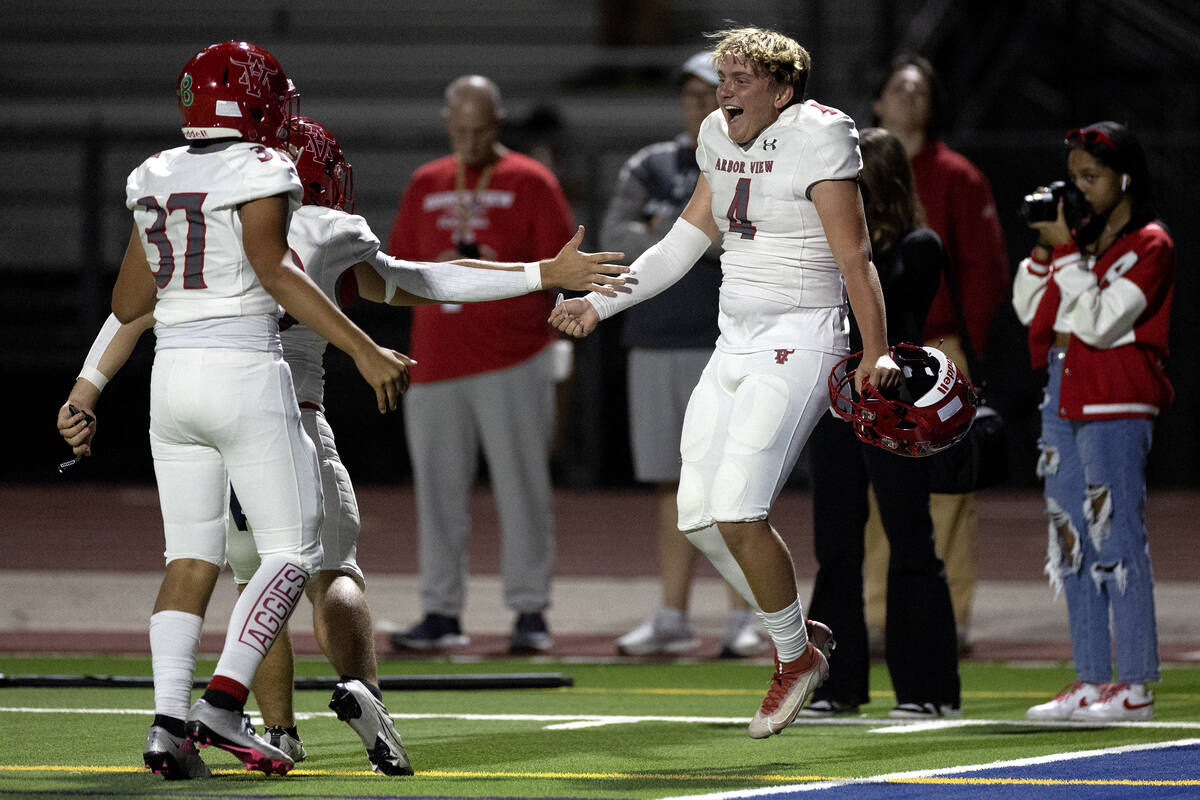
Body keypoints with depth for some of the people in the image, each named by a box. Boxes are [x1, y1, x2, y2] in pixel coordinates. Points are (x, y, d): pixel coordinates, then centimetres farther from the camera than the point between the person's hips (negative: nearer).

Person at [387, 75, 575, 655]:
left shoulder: (530, 182, 3)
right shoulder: (425, 184, 15)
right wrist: (436, 273, -5)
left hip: (513, 361, -4)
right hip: (436, 362, 4)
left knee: (521, 486, -5)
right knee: (438, 487, 3)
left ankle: (530, 612, -1)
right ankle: (441, 613, 9)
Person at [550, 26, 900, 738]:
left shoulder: (816, 138, -12)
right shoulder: (723, 139, 12)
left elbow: (855, 258, -16)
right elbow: (685, 243, 20)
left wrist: (877, 354, -23)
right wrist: (600, 304, 16)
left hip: (799, 343, -8)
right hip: (736, 349, 8)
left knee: (738, 512, -16)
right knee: (699, 514, 2)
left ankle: (796, 657, 4)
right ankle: (795, 634, 19)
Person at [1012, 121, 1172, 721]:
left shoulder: (1149, 246, -7)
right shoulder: (1081, 238, 15)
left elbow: (1100, 322, -17)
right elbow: (1028, 310, 15)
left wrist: (1066, 252, -15)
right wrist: (1043, 250, 3)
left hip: (1115, 405, -8)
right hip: (1063, 397, 8)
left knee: (1116, 539, -8)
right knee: (1072, 542, 8)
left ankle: (1135, 686, -6)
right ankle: (1090, 680, 12)